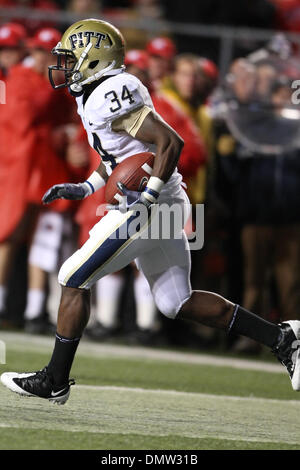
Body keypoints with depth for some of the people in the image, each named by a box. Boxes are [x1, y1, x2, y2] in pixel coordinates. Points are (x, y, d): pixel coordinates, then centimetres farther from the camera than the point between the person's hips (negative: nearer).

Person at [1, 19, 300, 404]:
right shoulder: (96, 97, 15)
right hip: (164, 211, 10)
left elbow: (170, 142, -22)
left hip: (147, 208, -10)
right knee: (177, 303, 13)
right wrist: (83, 189, 17)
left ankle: (55, 382, 3)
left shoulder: (111, 95, -16)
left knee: (74, 280, -3)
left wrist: (148, 196, -22)